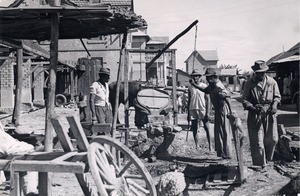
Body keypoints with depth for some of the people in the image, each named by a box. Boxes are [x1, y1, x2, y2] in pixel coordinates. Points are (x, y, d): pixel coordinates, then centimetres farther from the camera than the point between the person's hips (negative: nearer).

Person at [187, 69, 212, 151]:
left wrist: (207, 111, -9)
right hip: (193, 110, 3)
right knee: (194, 129, 5)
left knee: (207, 128, -2)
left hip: (203, 109, -3)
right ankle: (196, 146, 14)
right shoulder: (190, 88, 7)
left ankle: (210, 145, 9)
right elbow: (189, 101, 11)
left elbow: (207, 99, -2)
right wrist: (188, 114, 10)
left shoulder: (204, 86, -1)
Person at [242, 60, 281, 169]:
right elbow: (244, 99, -2)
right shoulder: (249, 84, -3)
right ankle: (260, 165, 7)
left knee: (272, 139, 7)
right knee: (257, 142, -2)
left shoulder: (272, 82, 3)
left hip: (269, 114, 3)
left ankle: (267, 158, 32)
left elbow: (277, 96, 12)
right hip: (255, 115, -3)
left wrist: (274, 105, -9)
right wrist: (252, 108, -20)